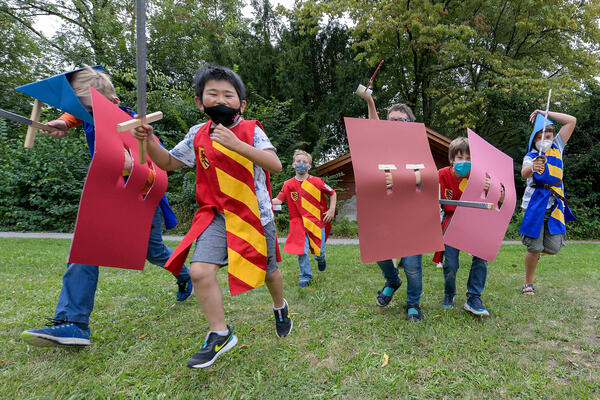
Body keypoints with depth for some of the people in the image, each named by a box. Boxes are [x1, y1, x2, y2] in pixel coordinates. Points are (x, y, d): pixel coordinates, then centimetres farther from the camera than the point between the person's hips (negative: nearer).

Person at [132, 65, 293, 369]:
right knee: (200, 270, -13)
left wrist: (236, 144, -31)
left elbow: (275, 164, -23)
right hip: (218, 215, 3)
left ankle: (280, 307, 48)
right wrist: (148, 140, -3)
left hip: (255, 215, -2)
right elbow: (169, 163, 15)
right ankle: (220, 334, 8)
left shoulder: (251, 130, -9)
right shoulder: (198, 135, 3)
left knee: (268, 271, 13)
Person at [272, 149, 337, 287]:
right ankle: (305, 276, 13)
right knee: (302, 251, -7)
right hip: (299, 222, 0)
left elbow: (332, 193, 10)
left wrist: (332, 210, 2)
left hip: (317, 221, 0)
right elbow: (279, 200, -7)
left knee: (319, 250, 6)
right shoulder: (288, 184, 1)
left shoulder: (316, 181, -2)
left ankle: (320, 258, 44)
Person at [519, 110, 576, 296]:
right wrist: (532, 168, -45)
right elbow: (524, 173, -22)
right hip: (535, 203, -3)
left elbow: (572, 121, 9)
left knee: (554, 247, -2)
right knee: (534, 248, -4)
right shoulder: (530, 156, 1)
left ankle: (536, 250, 34)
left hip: (555, 204, 4)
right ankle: (528, 283, 13)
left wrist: (546, 114, 6)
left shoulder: (557, 147, 12)